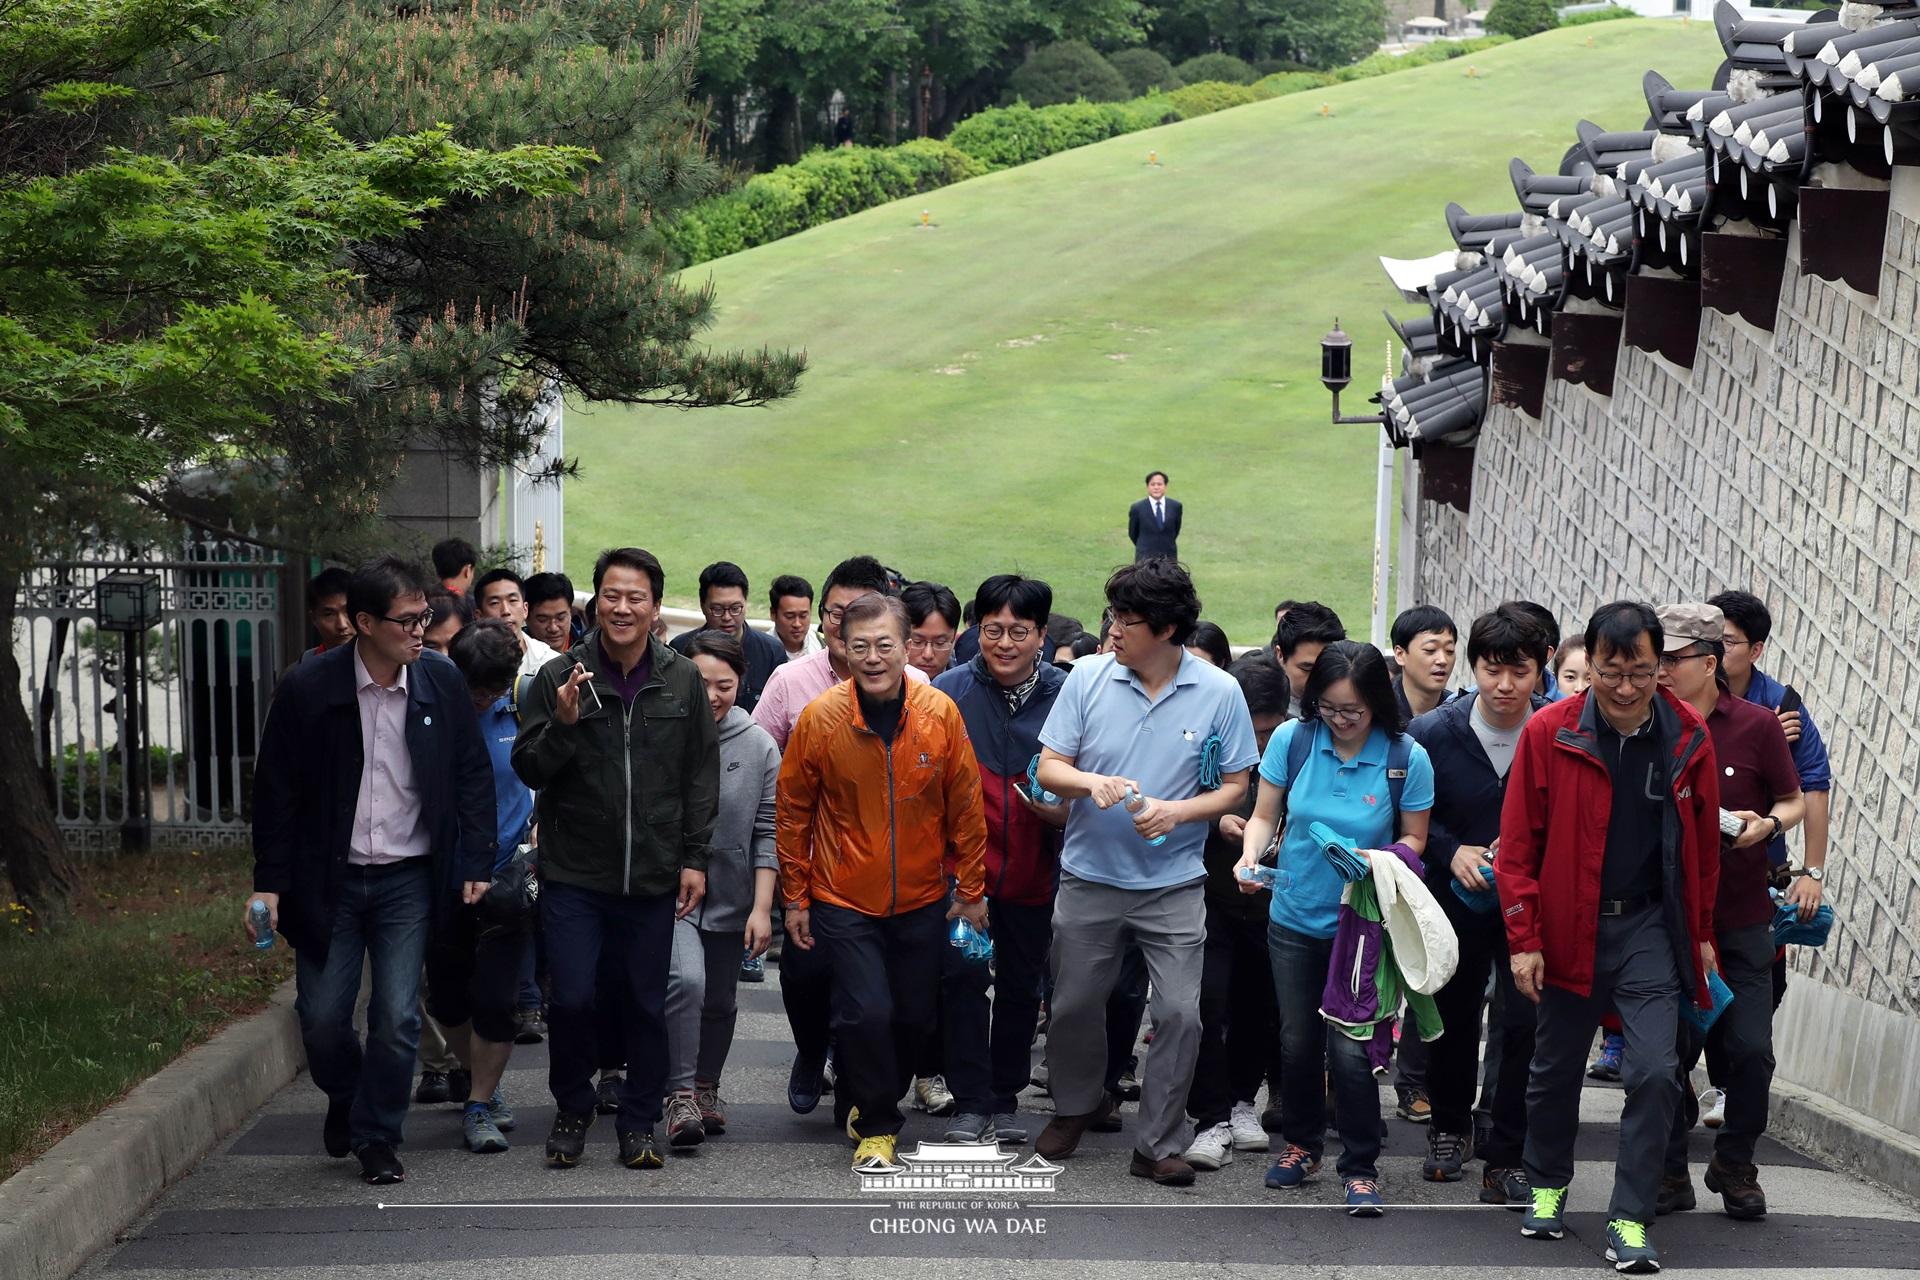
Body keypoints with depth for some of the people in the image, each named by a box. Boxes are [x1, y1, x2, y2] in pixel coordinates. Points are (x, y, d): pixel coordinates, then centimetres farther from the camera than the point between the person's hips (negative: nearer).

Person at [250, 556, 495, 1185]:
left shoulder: (442, 680, -4)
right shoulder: (307, 688, -10)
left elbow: (473, 774, 5)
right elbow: (276, 790, -3)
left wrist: (477, 863, 0)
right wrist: (269, 883, -5)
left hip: (408, 878, 1)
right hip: (328, 878, -1)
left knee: (397, 1018, -2)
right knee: (322, 1017, 4)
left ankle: (376, 1136, 15)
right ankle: (345, 1098, 34)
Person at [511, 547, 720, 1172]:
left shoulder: (683, 681, 3)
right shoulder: (558, 678, -2)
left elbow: (701, 776, 7)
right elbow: (528, 769, -1)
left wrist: (695, 857, 3)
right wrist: (563, 723, -19)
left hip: (653, 878, 1)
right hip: (573, 872, -1)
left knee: (647, 1004, 8)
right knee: (571, 998, -5)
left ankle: (638, 1123, 22)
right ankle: (572, 1109, 19)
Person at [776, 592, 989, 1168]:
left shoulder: (940, 714, -9)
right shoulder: (820, 717, -11)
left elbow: (965, 807, 1)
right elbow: (793, 810, -1)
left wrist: (971, 889, 4)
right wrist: (795, 897, 2)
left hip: (922, 901, 2)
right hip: (844, 900, -2)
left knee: (914, 1017, 10)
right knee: (866, 1012, -11)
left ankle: (869, 1105, 35)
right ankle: (874, 1126, 10)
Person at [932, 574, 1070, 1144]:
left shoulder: (1065, 695, -3)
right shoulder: (950, 691, -5)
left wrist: (1062, 808, -15)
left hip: (1032, 871, 1)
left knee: (1022, 987, 11)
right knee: (962, 976, -5)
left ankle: (1005, 1100, 25)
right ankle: (970, 1102, 5)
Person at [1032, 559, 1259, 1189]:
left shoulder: (1219, 693, -8)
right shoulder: (1088, 677, -5)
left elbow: (1234, 786, -2)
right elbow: (1049, 768, 0)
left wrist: (1174, 812, -18)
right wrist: (1091, 782, -22)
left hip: (1173, 883, -2)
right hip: (1090, 877, 2)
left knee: (1180, 1013, -6)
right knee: (1074, 1005, 13)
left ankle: (1158, 1144, 9)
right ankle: (1077, 1106, 40)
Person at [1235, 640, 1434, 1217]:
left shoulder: (1407, 758, -12)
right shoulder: (1292, 739, -8)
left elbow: (1412, 839, -1)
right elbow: (1264, 815, 1)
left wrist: (1382, 860, -22)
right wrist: (1251, 855, -19)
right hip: (1294, 917, 3)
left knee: (1350, 1048, -9)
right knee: (1298, 1040, 13)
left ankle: (1360, 1168, 7)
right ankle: (1302, 1144, 35)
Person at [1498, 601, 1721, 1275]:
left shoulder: (1688, 737, -4)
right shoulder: (1548, 733, -10)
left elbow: (1703, 844, 7)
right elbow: (1518, 846, -6)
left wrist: (1701, 931, 10)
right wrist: (1524, 939, -7)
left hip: (1650, 928, 1)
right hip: (1568, 929, 0)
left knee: (1655, 1072, -9)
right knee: (1556, 1068, 13)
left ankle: (1631, 1219, 2)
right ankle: (1547, 1188, 36)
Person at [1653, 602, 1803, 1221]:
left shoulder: (1758, 724, -4)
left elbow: (1794, 801, 6)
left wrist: (1768, 823, -14)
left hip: (1742, 919, 0)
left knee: (1751, 1049, 0)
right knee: (1670, 1051, 3)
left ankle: (1735, 1166, 20)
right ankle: (1670, 1172, 17)